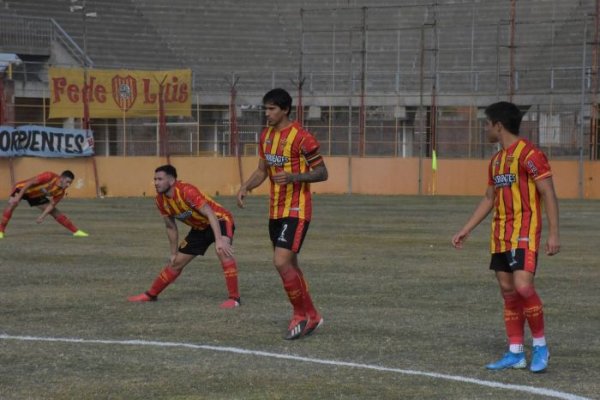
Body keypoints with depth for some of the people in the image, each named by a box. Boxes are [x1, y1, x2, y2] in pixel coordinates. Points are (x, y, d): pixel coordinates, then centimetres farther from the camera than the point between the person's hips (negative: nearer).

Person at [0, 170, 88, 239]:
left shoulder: (61, 191, -14)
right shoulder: (49, 177, -35)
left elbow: (52, 204, -9)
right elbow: (30, 183, -32)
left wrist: (42, 216, -24)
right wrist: (18, 197, -35)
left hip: (36, 196, 6)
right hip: (23, 188, -6)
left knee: (55, 212, 2)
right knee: (12, 204, -32)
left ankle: (76, 231, 10)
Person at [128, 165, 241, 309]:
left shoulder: (187, 191, -31)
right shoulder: (161, 200, -8)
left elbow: (210, 214, -35)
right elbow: (171, 227, 7)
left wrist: (219, 240, -44)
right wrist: (173, 253, 10)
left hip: (219, 220, -8)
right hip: (199, 228, 8)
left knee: (223, 251, -35)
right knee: (176, 262, 12)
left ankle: (234, 298, -30)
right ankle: (150, 295, 29)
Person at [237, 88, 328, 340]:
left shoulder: (301, 138, -15)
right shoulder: (266, 136, 9)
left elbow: (322, 173, -12)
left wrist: (294, 177, -27)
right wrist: (245, 187, 1)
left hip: (296, 211, -8)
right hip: (275, 211, 8)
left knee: (282, 262, -17)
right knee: (289, 265, 13)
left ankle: (301, 315, -2)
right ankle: (311, 316, 25)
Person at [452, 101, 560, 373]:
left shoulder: (529, 154, -11)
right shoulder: (497, 160, 16)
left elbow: (548, 194, -13)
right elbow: (489, 200, 25)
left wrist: (553, 234, -18)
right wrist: (466, 230, 21)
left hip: (524, 232, -8)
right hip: (500, 235, 8)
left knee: (523, 287, -19)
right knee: (508, 292, 6)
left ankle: (540, 346, -4)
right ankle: (515, 353, 10)